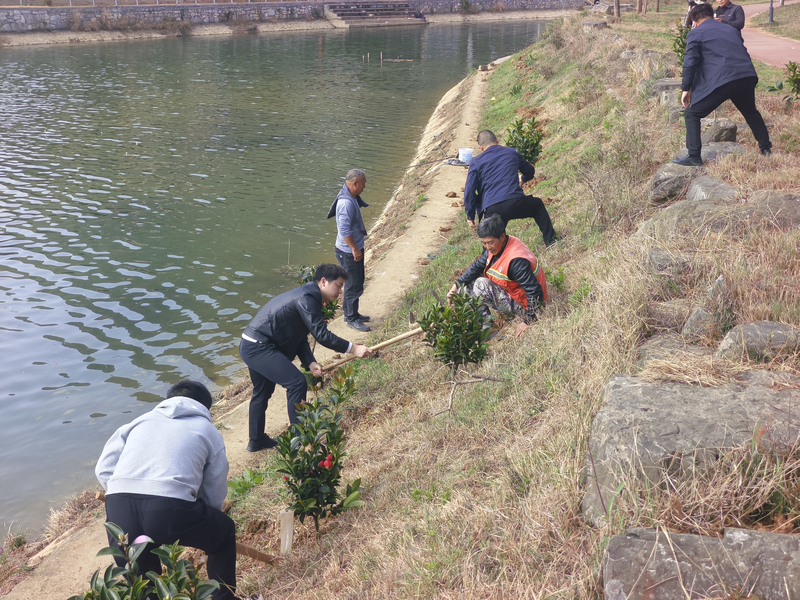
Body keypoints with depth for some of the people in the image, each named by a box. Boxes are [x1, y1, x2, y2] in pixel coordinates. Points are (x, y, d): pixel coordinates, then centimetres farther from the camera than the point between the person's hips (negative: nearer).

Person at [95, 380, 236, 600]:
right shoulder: (208, 430, 24)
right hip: (171, 508, -3)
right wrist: (201, 522, 42)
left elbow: (104, 470, 21)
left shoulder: (141, 420, 31)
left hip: (119, 509, 3)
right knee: (224, 533, 28)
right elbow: (214, 494, 23)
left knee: (139, 581, 29)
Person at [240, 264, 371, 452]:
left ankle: (256, 440, 40)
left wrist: (310, 363, 0)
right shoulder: (307, 298, -17)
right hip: (259, 347, -11)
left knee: (262, 392, 24)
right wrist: (353, 348, -18)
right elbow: (321, 335, -22)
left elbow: (300, 338, 13)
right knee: (297, 383, -13)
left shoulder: (307, 296, 15)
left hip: (251, 346, 11)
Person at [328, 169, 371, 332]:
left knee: (354, 283, 20)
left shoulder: (351, 198, 7)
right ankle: (351, 319, 12)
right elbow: (344, 230, -29)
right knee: (354, 286, 0)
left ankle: (351, 313, 34)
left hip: (354, 249, 10)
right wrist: (355, 249, -22)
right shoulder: (346, 203, -26)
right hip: (349, 253, -10)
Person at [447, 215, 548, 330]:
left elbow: (534, 292, -32)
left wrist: (528, 322, -31)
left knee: (481, 285, -24)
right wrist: (457, 285, 0)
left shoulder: (516, 261, -32)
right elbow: (478, 266, 8)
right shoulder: (495, 247, -5)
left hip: (523, 306, -10)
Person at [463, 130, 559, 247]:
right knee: (538, 205, 32)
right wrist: (522, 179, 58)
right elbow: (530, 171, 34)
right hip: (516, 203, 2)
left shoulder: (476, 162, 10)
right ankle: (550, 240, 33)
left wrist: (470, 216, 12)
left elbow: (469, 191, 3)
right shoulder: (511, 152, 18)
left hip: (492, 210, -2)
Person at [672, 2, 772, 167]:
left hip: (721, 82, -6)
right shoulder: (730, 29, 25)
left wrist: (686, 89, 2)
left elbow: (690, 62, -2)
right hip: (747, 77, 6)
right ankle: (766, 148, 37)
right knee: (751, 113, 30)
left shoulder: (695, 34, 6)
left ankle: (694, 157, -5)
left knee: (692, 115, 4)